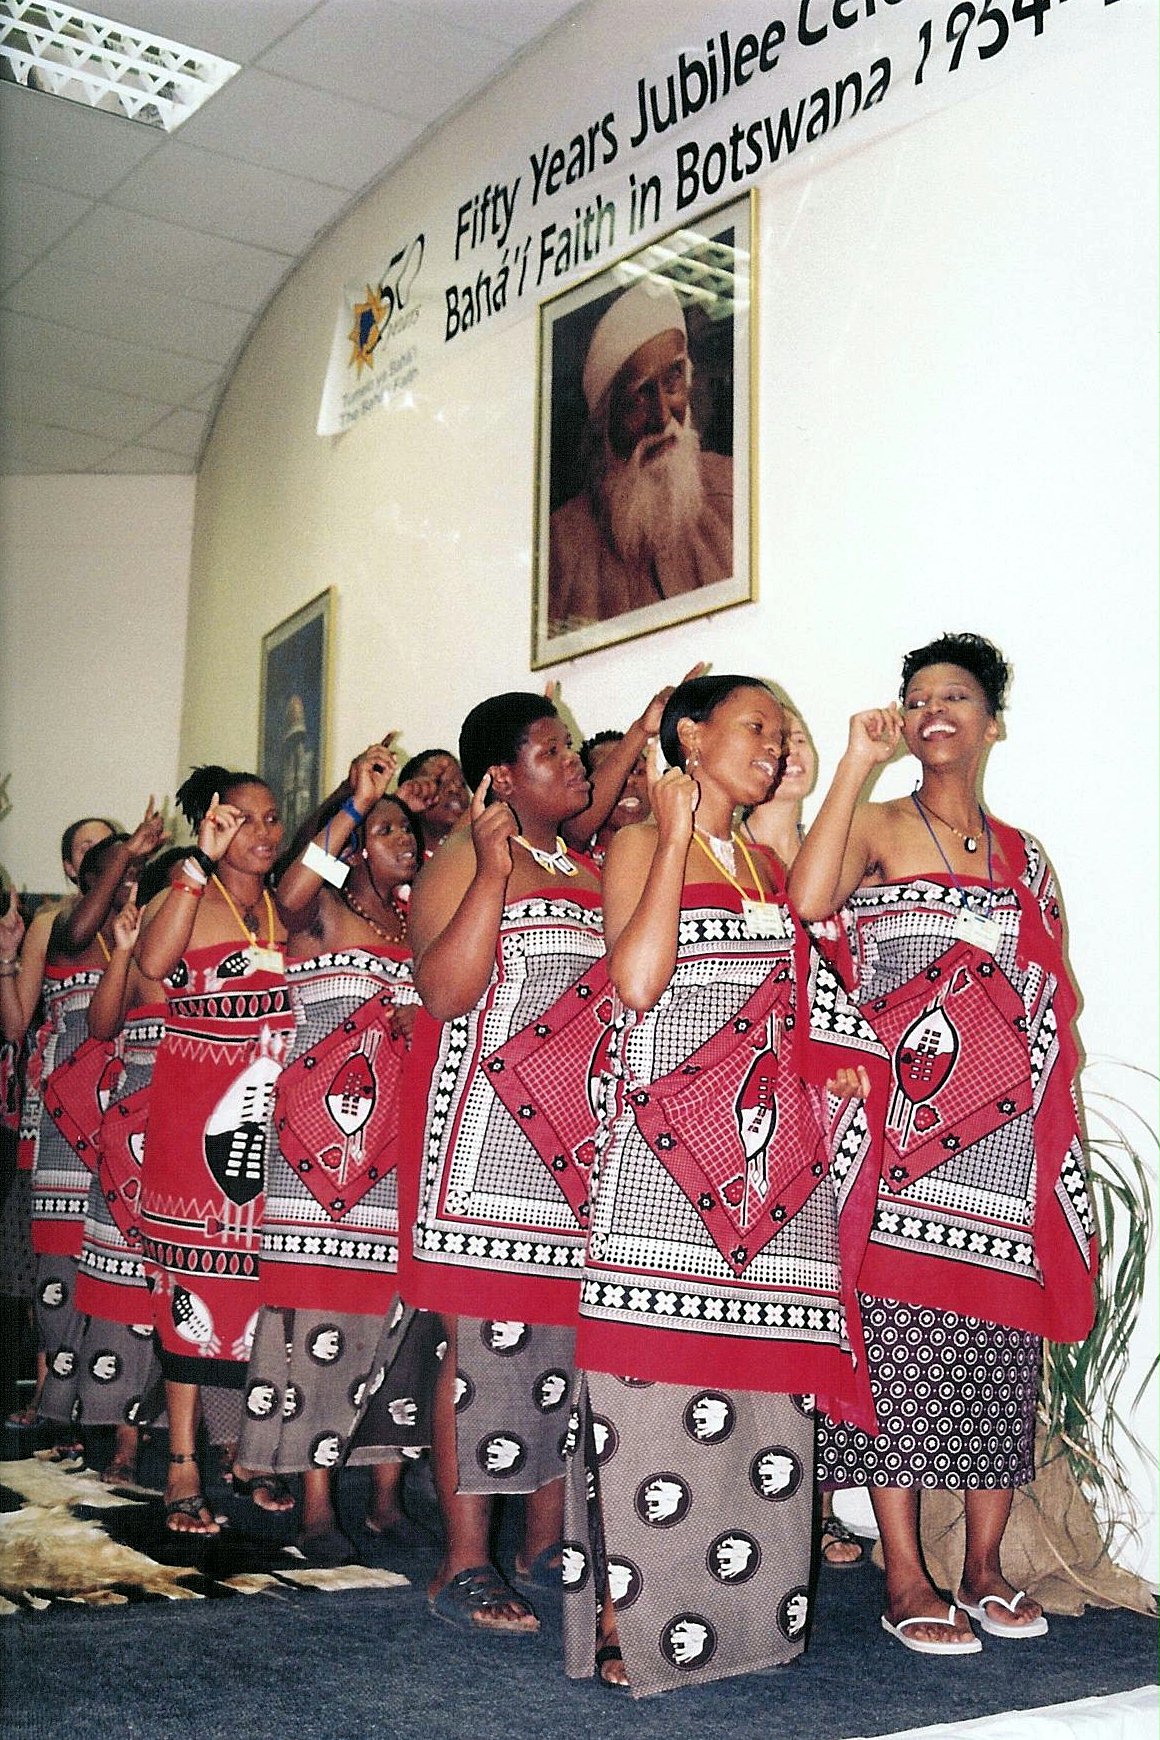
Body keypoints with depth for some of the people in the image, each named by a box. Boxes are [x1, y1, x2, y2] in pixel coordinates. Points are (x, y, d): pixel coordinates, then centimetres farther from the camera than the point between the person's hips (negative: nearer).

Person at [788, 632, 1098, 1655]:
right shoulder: (875, 828, 4)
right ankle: (907, 1579, 6)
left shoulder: (1027, 857, 17)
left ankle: (986, 1568, 18)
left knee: (1001, 1345, 5)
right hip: (903, 1130, -4)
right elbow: (806, 902, -18)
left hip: (1010, 1139, 4)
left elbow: (1059, 1003, 17)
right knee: (901, 1335, -4)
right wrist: (858, 764, -14)